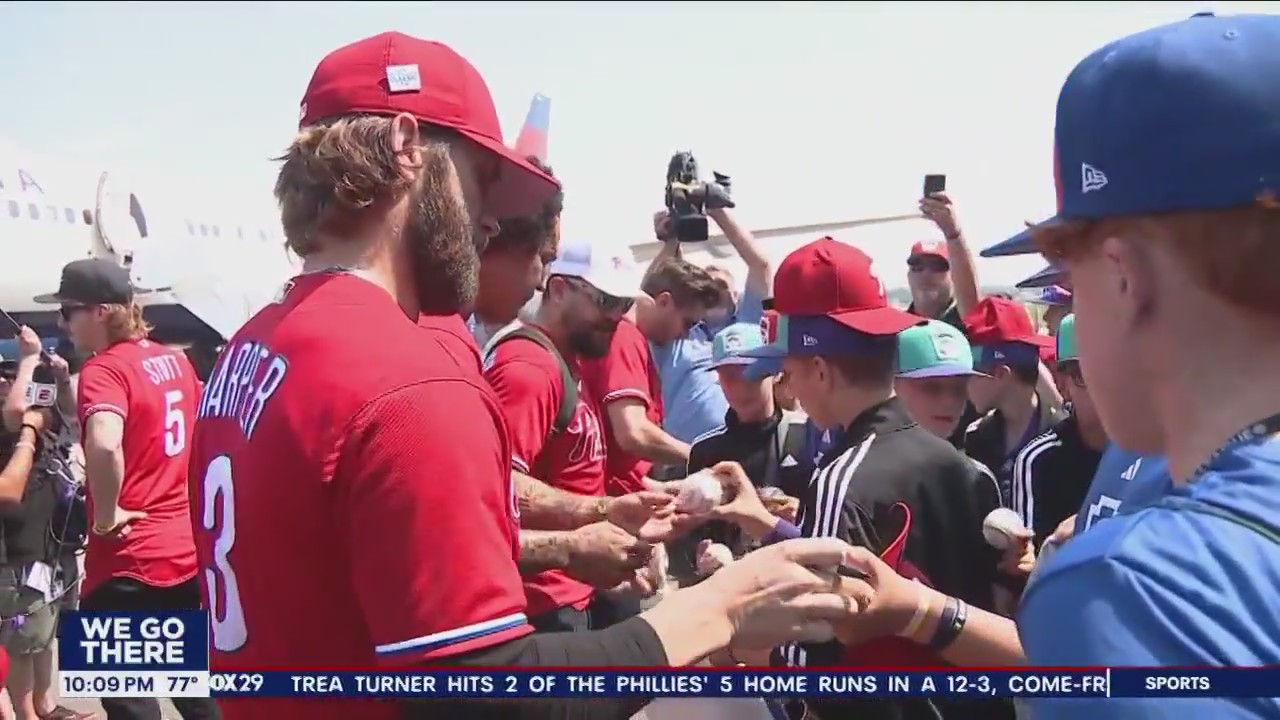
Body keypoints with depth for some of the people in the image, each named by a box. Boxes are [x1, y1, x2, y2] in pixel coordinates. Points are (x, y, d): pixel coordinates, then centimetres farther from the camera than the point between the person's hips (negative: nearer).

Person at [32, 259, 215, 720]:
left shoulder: (105, 369, -15)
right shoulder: (176, 361, 9)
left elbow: (103, 446, -34)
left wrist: (106, 515, -20)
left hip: (129, 560, -8)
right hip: (188, 549, 8)